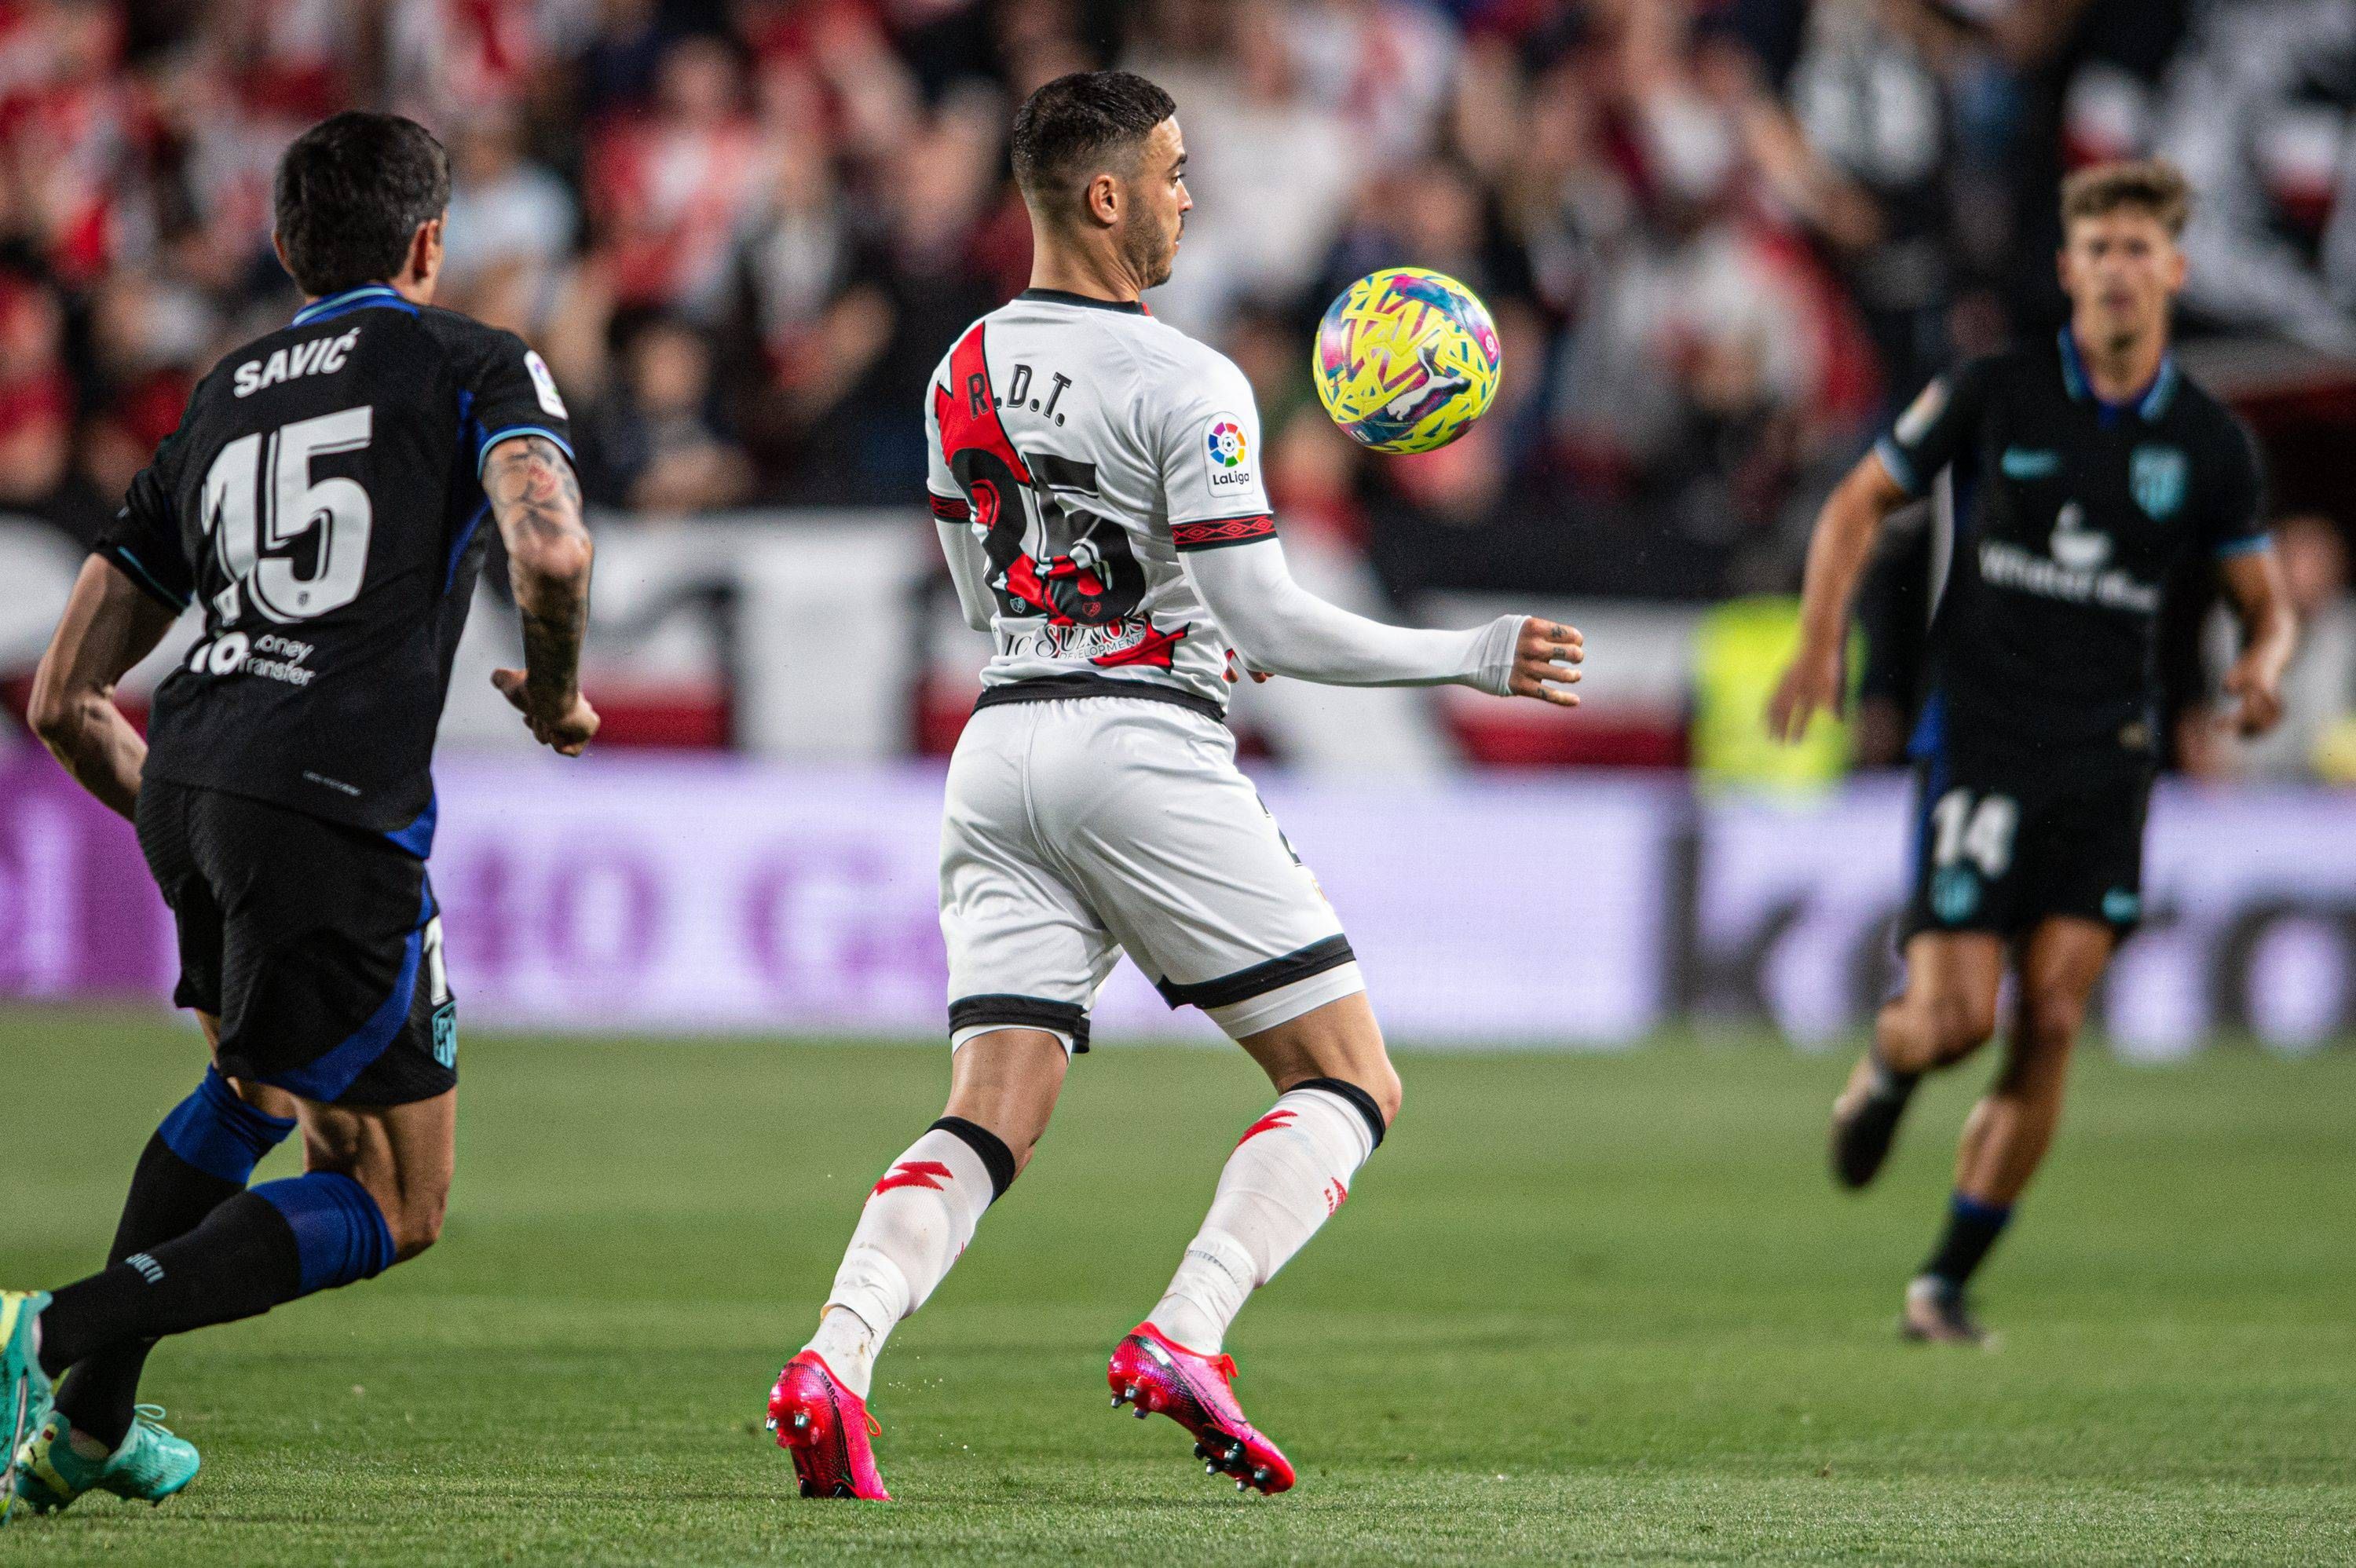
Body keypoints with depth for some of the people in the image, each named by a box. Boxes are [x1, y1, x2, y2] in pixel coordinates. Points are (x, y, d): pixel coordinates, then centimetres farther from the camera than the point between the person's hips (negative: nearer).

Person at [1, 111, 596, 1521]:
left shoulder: (220, 401, 24)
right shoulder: (477, 363, 9)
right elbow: (549, 548, -14)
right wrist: (557, 691, 6)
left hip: (188, 780, 6)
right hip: (335, 817, -6)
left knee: (266, 1081, 34)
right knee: (394, 1204, 4)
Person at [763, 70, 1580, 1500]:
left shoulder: (965, 374, 12)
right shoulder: (1184, 384, -11)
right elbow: (1267, 623, -14)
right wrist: (1472, 658, -5)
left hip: (1003, 748, 6)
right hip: (1149, 753, -6)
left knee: (988, 1124, 2)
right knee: (1352, 1083, 4)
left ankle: (834, 1358, -23)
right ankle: (1183, 1339, -16)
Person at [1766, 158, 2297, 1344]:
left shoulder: (2207, 443, 4)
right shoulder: (1993, 397, -3)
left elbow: (2265, 598, 15)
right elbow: (1860, 503, 8)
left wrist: (2262, 666, -9)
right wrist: (1820, 643, -7)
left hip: (2105, 758, 2)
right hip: (1978, 743, -2)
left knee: (2050, 1025, -7)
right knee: (1954, 1016, -11)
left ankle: (1949, 1280, 5)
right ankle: (1886, 1069, 28)